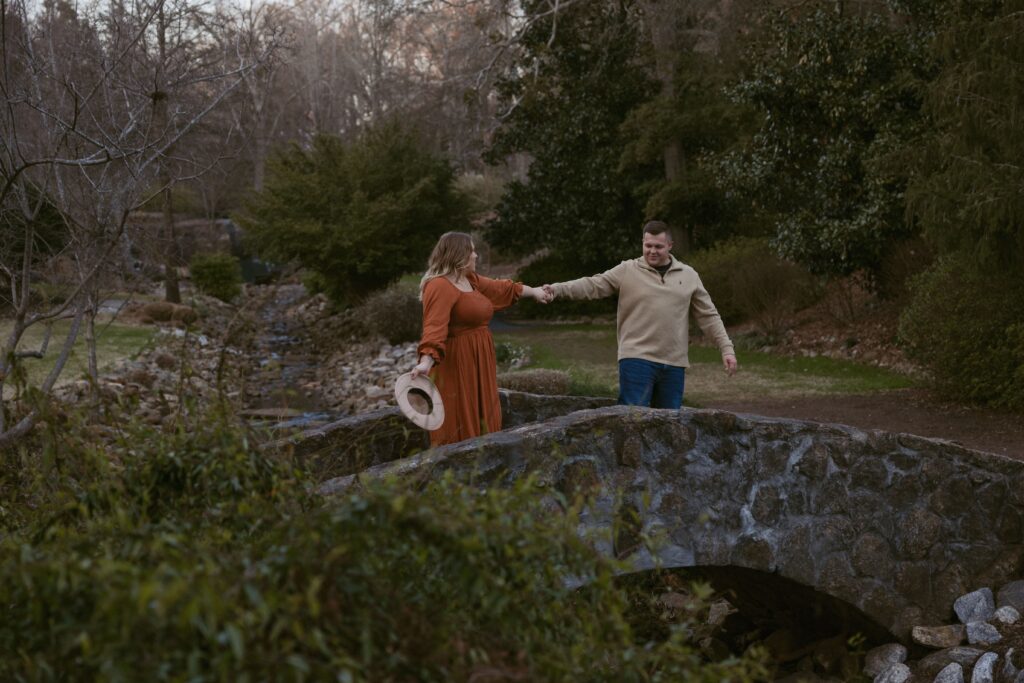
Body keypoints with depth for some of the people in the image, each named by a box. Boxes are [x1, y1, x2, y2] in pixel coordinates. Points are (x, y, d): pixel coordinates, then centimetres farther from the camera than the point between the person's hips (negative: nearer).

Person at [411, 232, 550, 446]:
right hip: (456, 363, -10)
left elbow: (500, 288, 27)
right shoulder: (440, 287, -20)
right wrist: (427, 361, -45)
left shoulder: (470, 279, 11)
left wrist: (533, 291, 38)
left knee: (482, 421, 14)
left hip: (479, 361, 10)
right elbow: (434, 326, -32)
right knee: (459, 427, -7)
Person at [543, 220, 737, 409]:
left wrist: (726, 348, 7)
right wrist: (557, 289, -21)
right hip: (637, 360, -3)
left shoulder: (688, 275, 10)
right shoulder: (627, 270, 2)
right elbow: (593, 285, -7)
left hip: (674, 364, 3)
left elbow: (708, 316, 13)